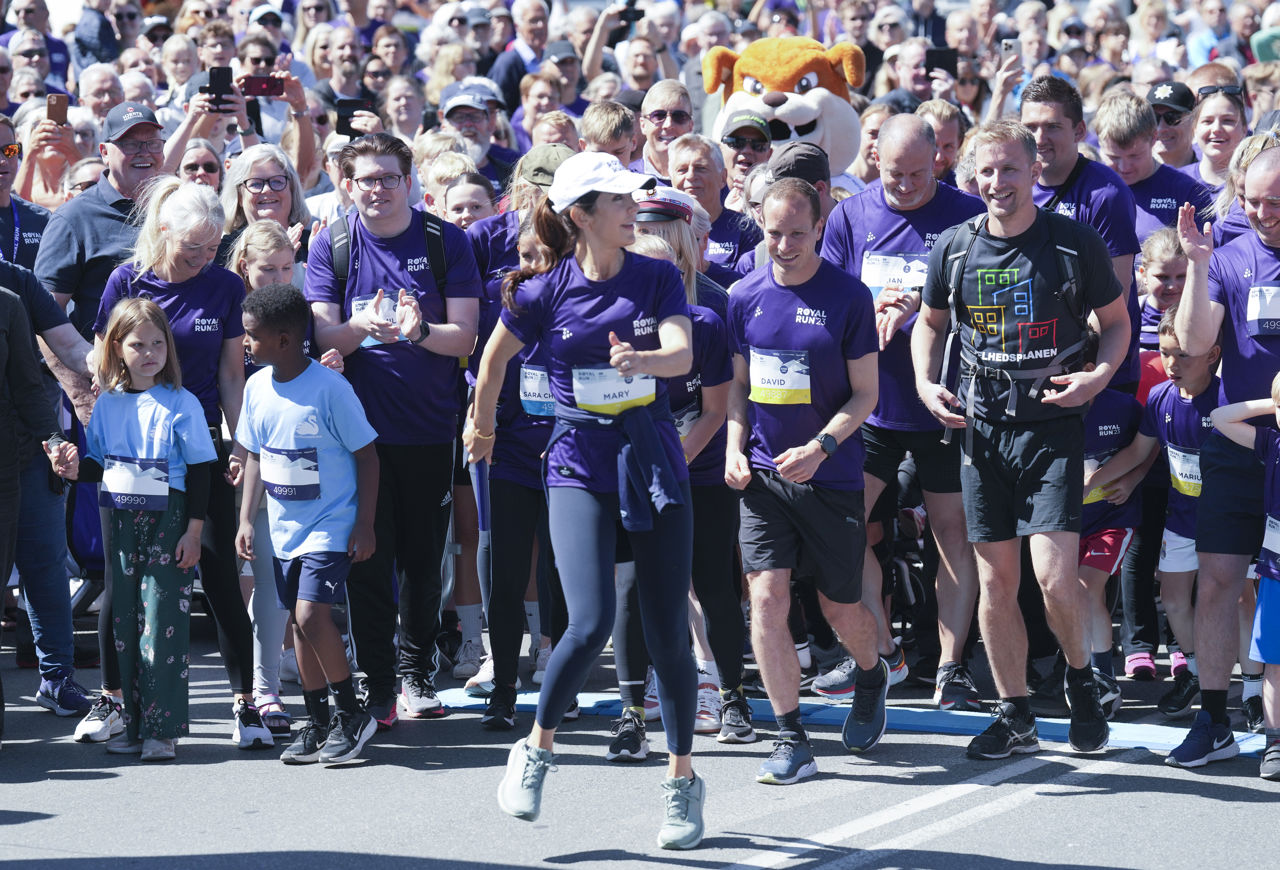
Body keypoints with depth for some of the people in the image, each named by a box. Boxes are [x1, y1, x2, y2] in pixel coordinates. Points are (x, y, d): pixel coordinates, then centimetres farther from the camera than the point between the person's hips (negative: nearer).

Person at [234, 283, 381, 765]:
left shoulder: (330, 388, -16)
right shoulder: (257, 387, 2)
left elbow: (367, 455, -9)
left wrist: (364, 524, -11)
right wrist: (246, 519, 8)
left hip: (331, 525, -7)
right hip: (284, 526, 7)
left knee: (311, 613, -18)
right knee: (300, 621, 9)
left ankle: (352, 714, -4)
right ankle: (317, 722, 19)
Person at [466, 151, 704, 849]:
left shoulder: (658, 278, 0)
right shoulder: (544, 291, -4)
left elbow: (682, 352, -15)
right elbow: (495, 357, 14)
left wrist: (640, 359, -36)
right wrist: (481, 425, 26)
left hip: (653, 458, 2)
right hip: (580, 461, -2)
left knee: (667, 631, 3)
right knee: (591, 623, -19)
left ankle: (682, 779, 18)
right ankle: (536, 748, 4)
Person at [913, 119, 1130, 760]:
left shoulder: (1075, 243, -5)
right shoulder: (954, 248, 3)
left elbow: (1116, 321, 8)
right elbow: (931, 321, 20)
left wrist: (1100, 375, -10)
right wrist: (926, 384, 3)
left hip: (1052, 425, -3)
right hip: (982, 426, 3)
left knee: (1054, 575, -13)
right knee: (995, 579, 5)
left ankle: (1080, 678, 14)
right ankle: (1014, 716, 17)